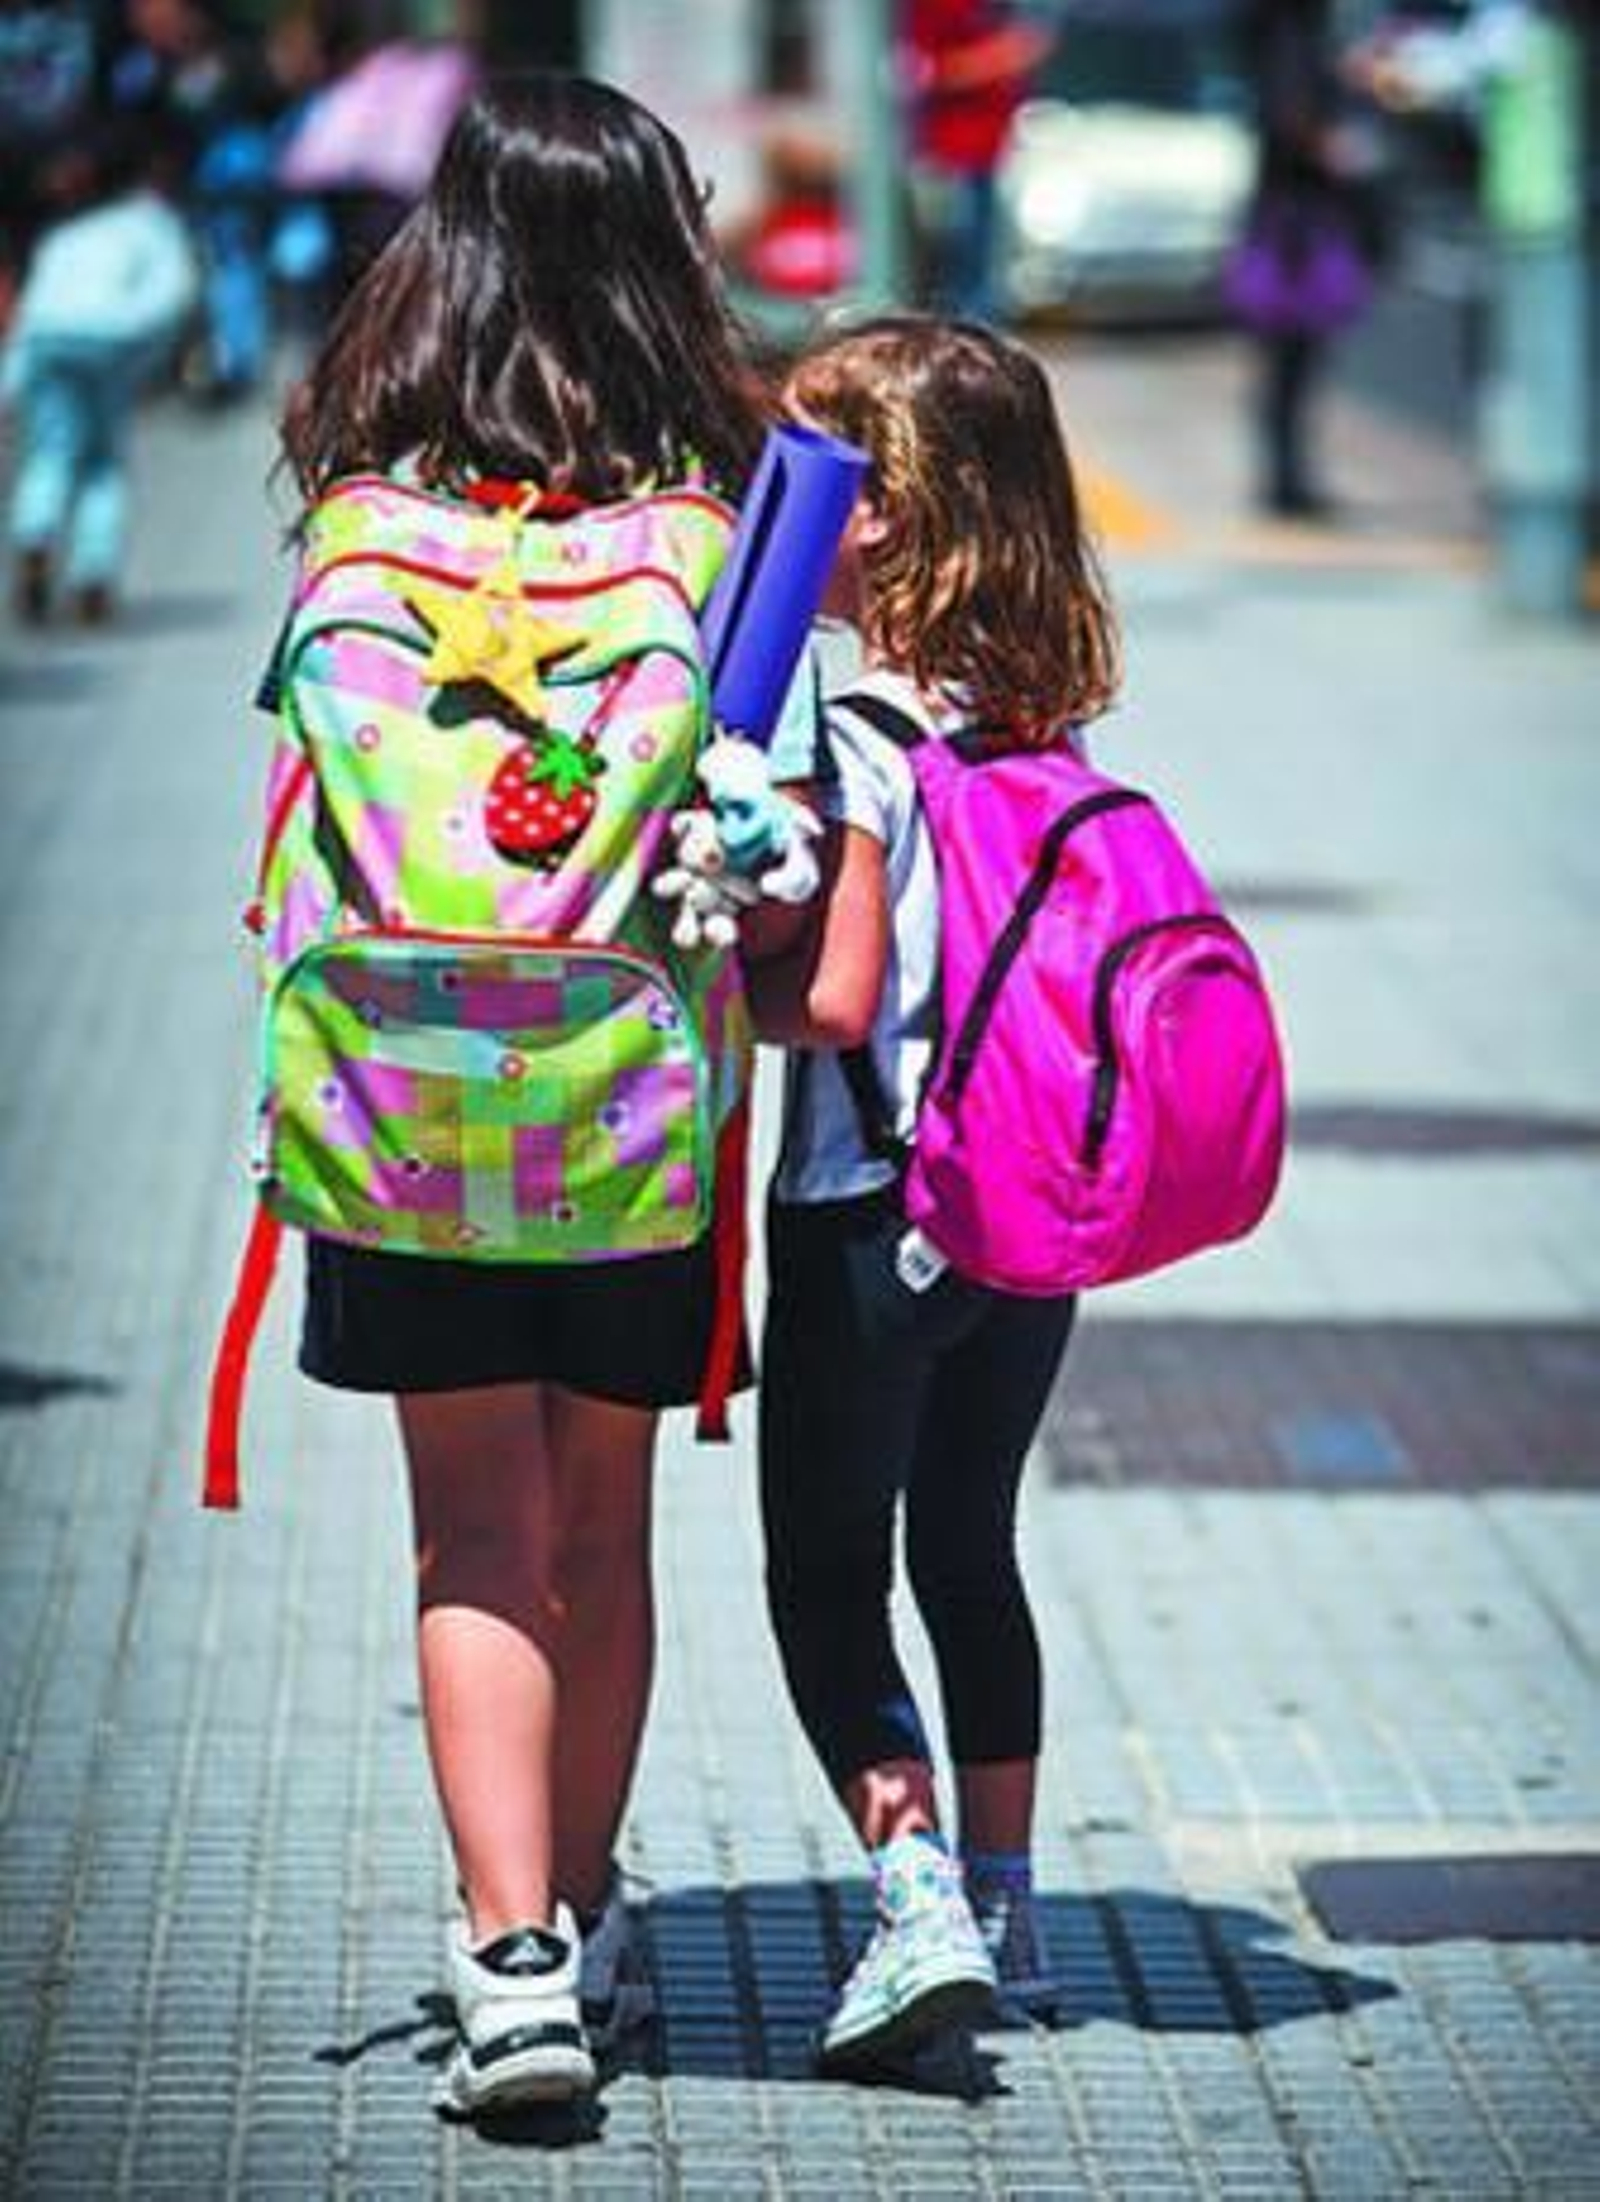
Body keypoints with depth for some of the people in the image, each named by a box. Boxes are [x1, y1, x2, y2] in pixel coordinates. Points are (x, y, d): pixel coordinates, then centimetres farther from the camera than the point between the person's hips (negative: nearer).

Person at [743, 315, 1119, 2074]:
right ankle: (1002, 1903, 26)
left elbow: (832, 998, -22)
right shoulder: (1047, 723, 4)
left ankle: (918, 1891, -12)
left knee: (826, 1576, 2)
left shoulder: (859, 736, -17)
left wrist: (727, 969, -3)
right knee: (969, 1551, 19)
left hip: (871, 1218, -7)